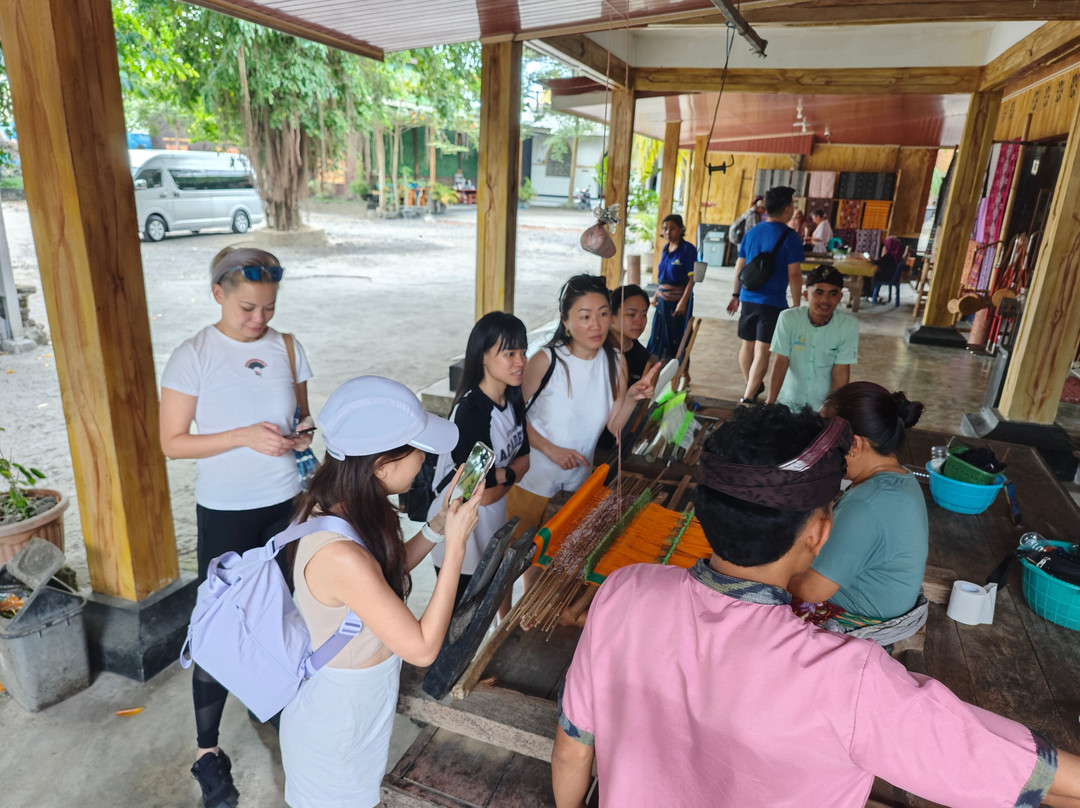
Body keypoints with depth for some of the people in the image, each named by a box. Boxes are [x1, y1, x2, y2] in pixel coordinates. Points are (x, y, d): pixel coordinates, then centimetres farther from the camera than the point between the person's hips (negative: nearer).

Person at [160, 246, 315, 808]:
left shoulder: (287, 348, 1)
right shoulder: (193, 356, -9)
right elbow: (173, 443, -10)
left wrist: (304, 433, -11)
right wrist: (246, 436, -22)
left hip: (287, 506, 3)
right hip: (225, 515, -3)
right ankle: (207, 753, 23)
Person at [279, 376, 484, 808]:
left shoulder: (336, 505, -13)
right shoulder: (340, 556, -40)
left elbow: (386, 572, 4)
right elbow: (422, 648, -30)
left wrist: (440, 523, -10)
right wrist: (455, 544, -29)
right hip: (336, 720, -7)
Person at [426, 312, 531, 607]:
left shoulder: (512, 399, -3)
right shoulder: (471, 411, -28)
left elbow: (524, 458, 2)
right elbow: (485, 494, -24)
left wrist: (501, 475, -17)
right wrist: (513, 473, -6)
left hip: (493, 521, 7)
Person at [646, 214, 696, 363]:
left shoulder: (688, 249, -12)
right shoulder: (665, 248, 9)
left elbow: (691, 278, -15)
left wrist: (683, 301, -21)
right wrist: (657, 294, 15)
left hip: (678, 299, -7)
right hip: (663, 299, 7)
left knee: (677, 337, 1)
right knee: (659, 334, 13)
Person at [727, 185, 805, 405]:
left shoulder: (752, 232, 7)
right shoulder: (790, 237, -11)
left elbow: (739, 266, 12)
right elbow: (794, 275, -13)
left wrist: (736, 295, 22)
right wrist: (796, 304, -4)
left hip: (748, 299, 6)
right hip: (773, 302, -6)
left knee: (747, 345, 17)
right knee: (762, 351, -4)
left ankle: (751, 386, 36)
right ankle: (748, 397, -9)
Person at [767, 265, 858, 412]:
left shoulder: (849, 325, -9)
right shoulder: (788, 318, -9)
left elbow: (841, 372, -9)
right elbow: (780, 363, -11)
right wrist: (770, 404, -16)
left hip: (824, 405, 0)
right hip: (789, 403, 0)